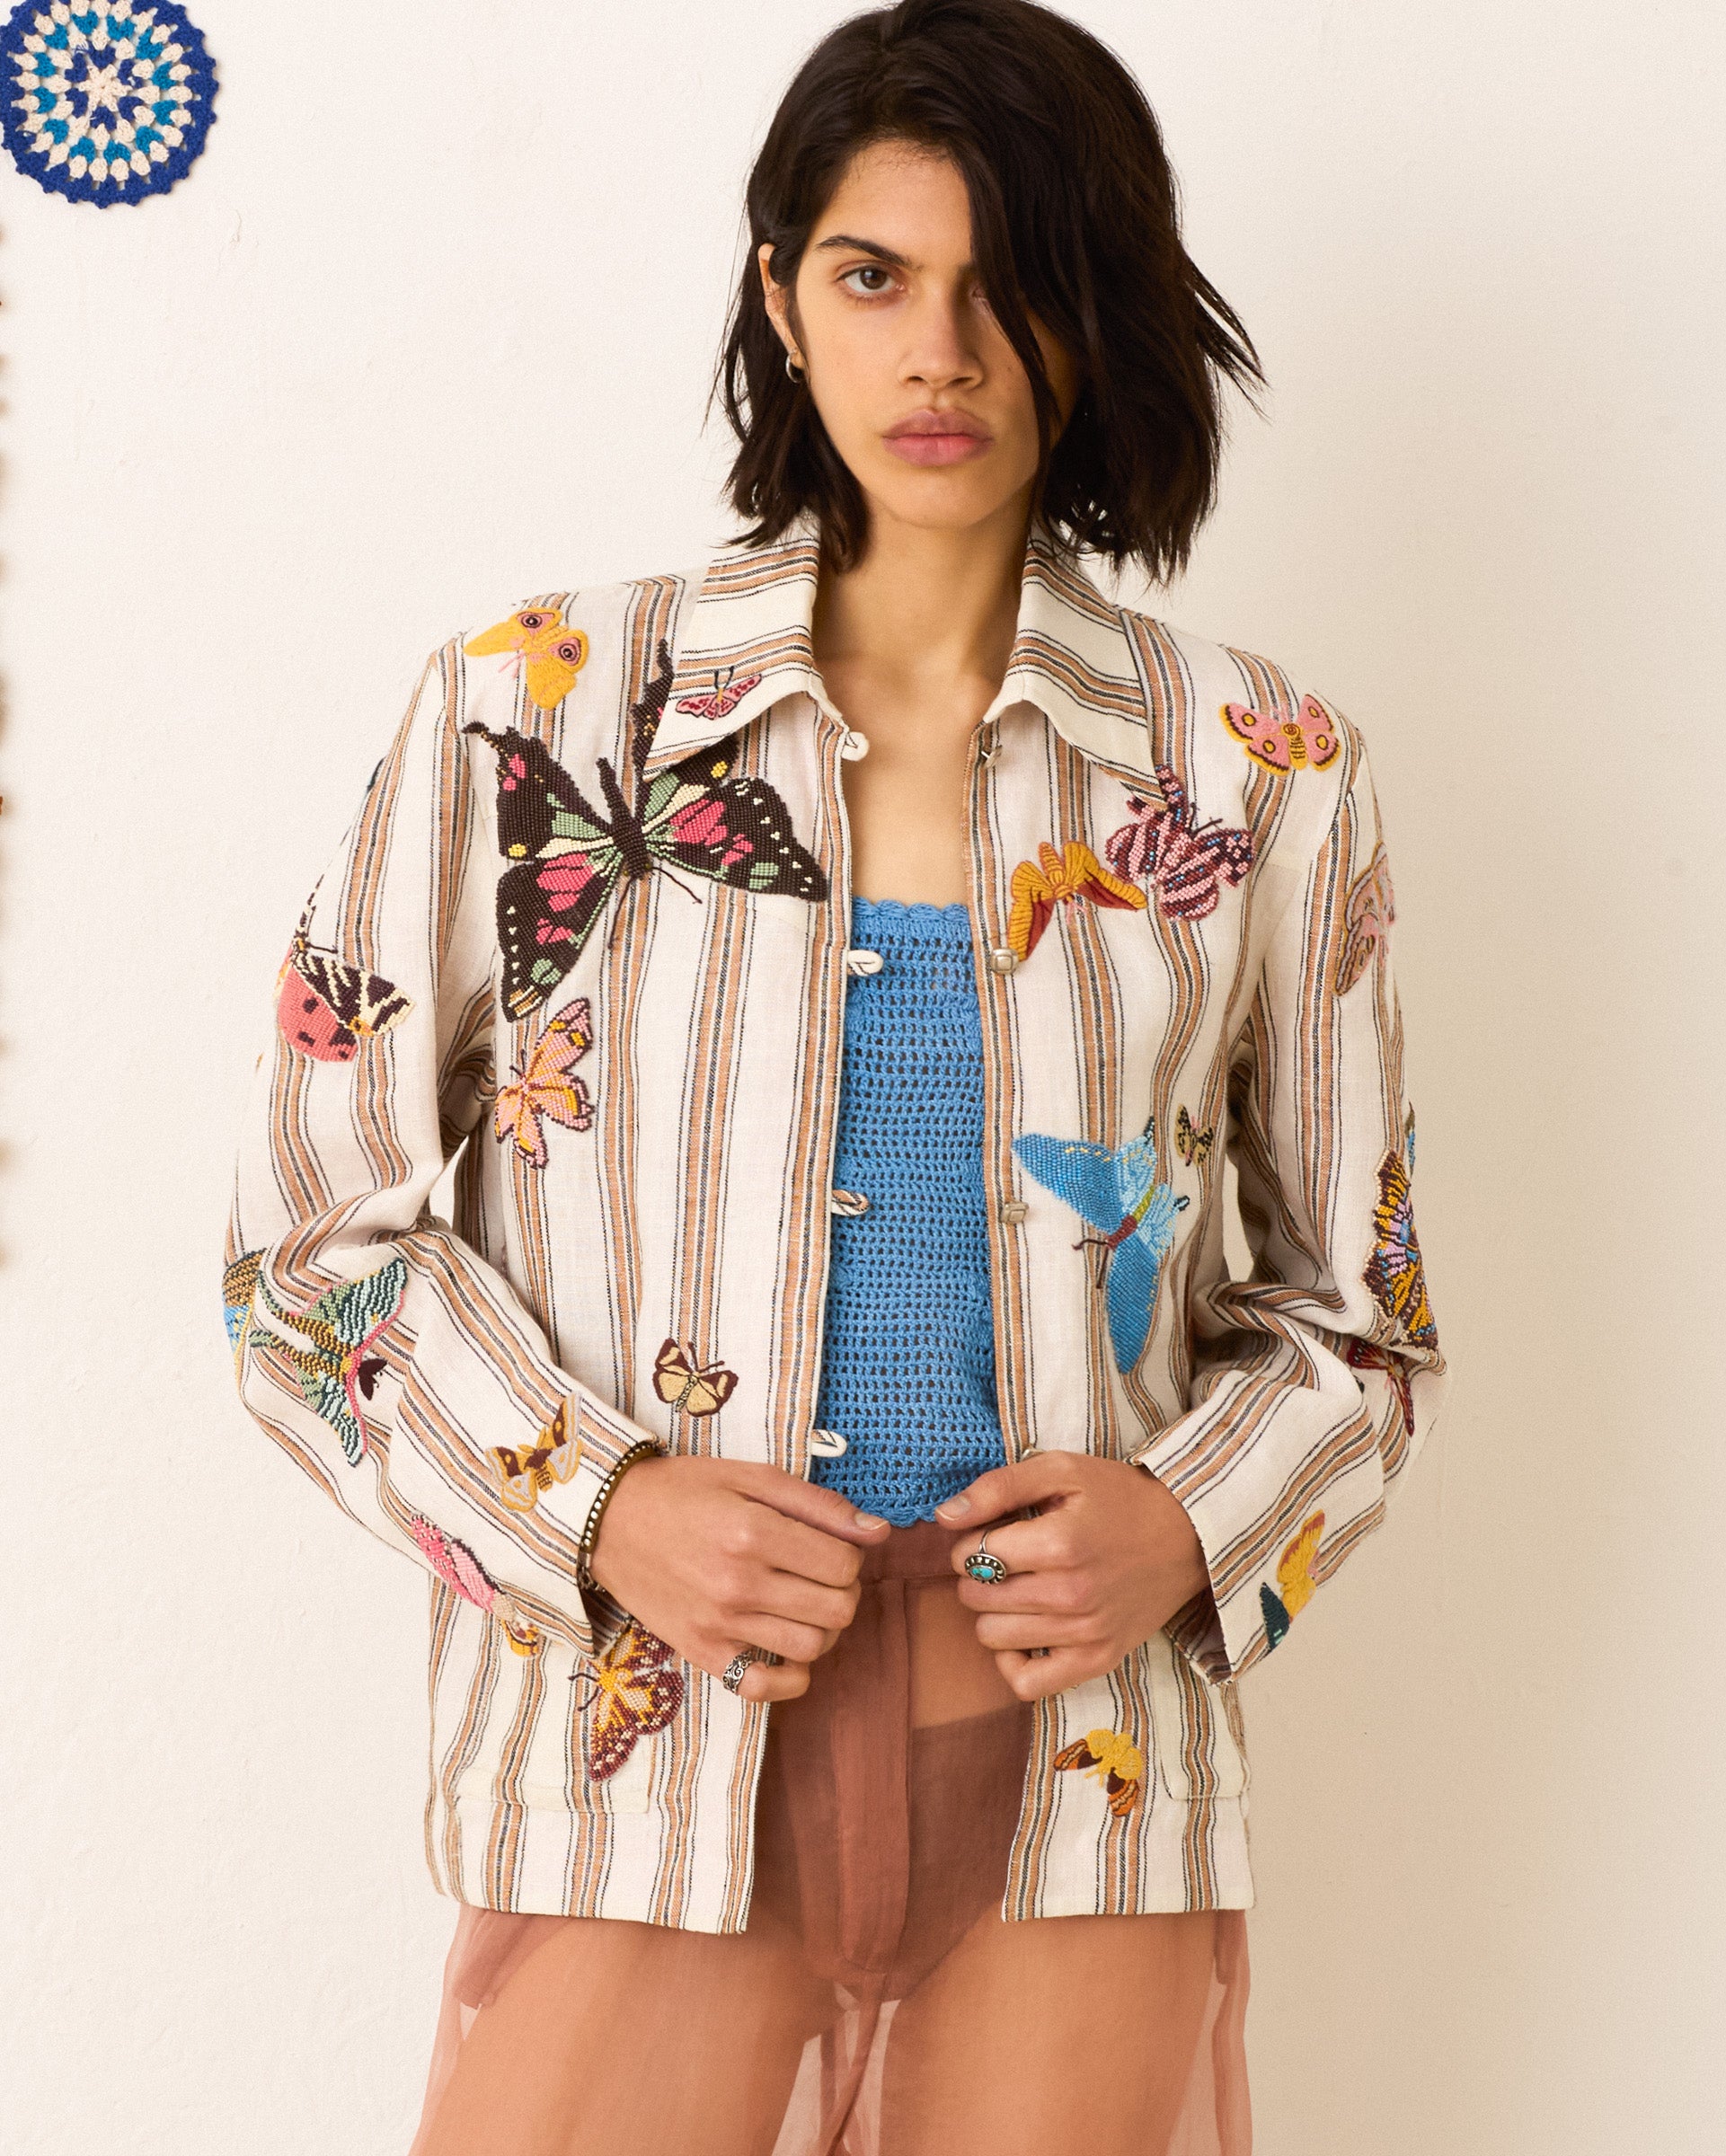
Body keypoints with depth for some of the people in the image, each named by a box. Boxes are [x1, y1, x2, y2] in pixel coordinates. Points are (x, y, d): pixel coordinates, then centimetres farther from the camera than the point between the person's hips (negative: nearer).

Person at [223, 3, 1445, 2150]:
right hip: (641, 1764, -1)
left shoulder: (1252, 773, 5)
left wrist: (1191, 1524, -6)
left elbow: (1353, 1308, 13)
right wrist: (594, 1505, -10)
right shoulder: (538, 711, 2)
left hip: (1079, 1772, 1)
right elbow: (315, 1238, 4)